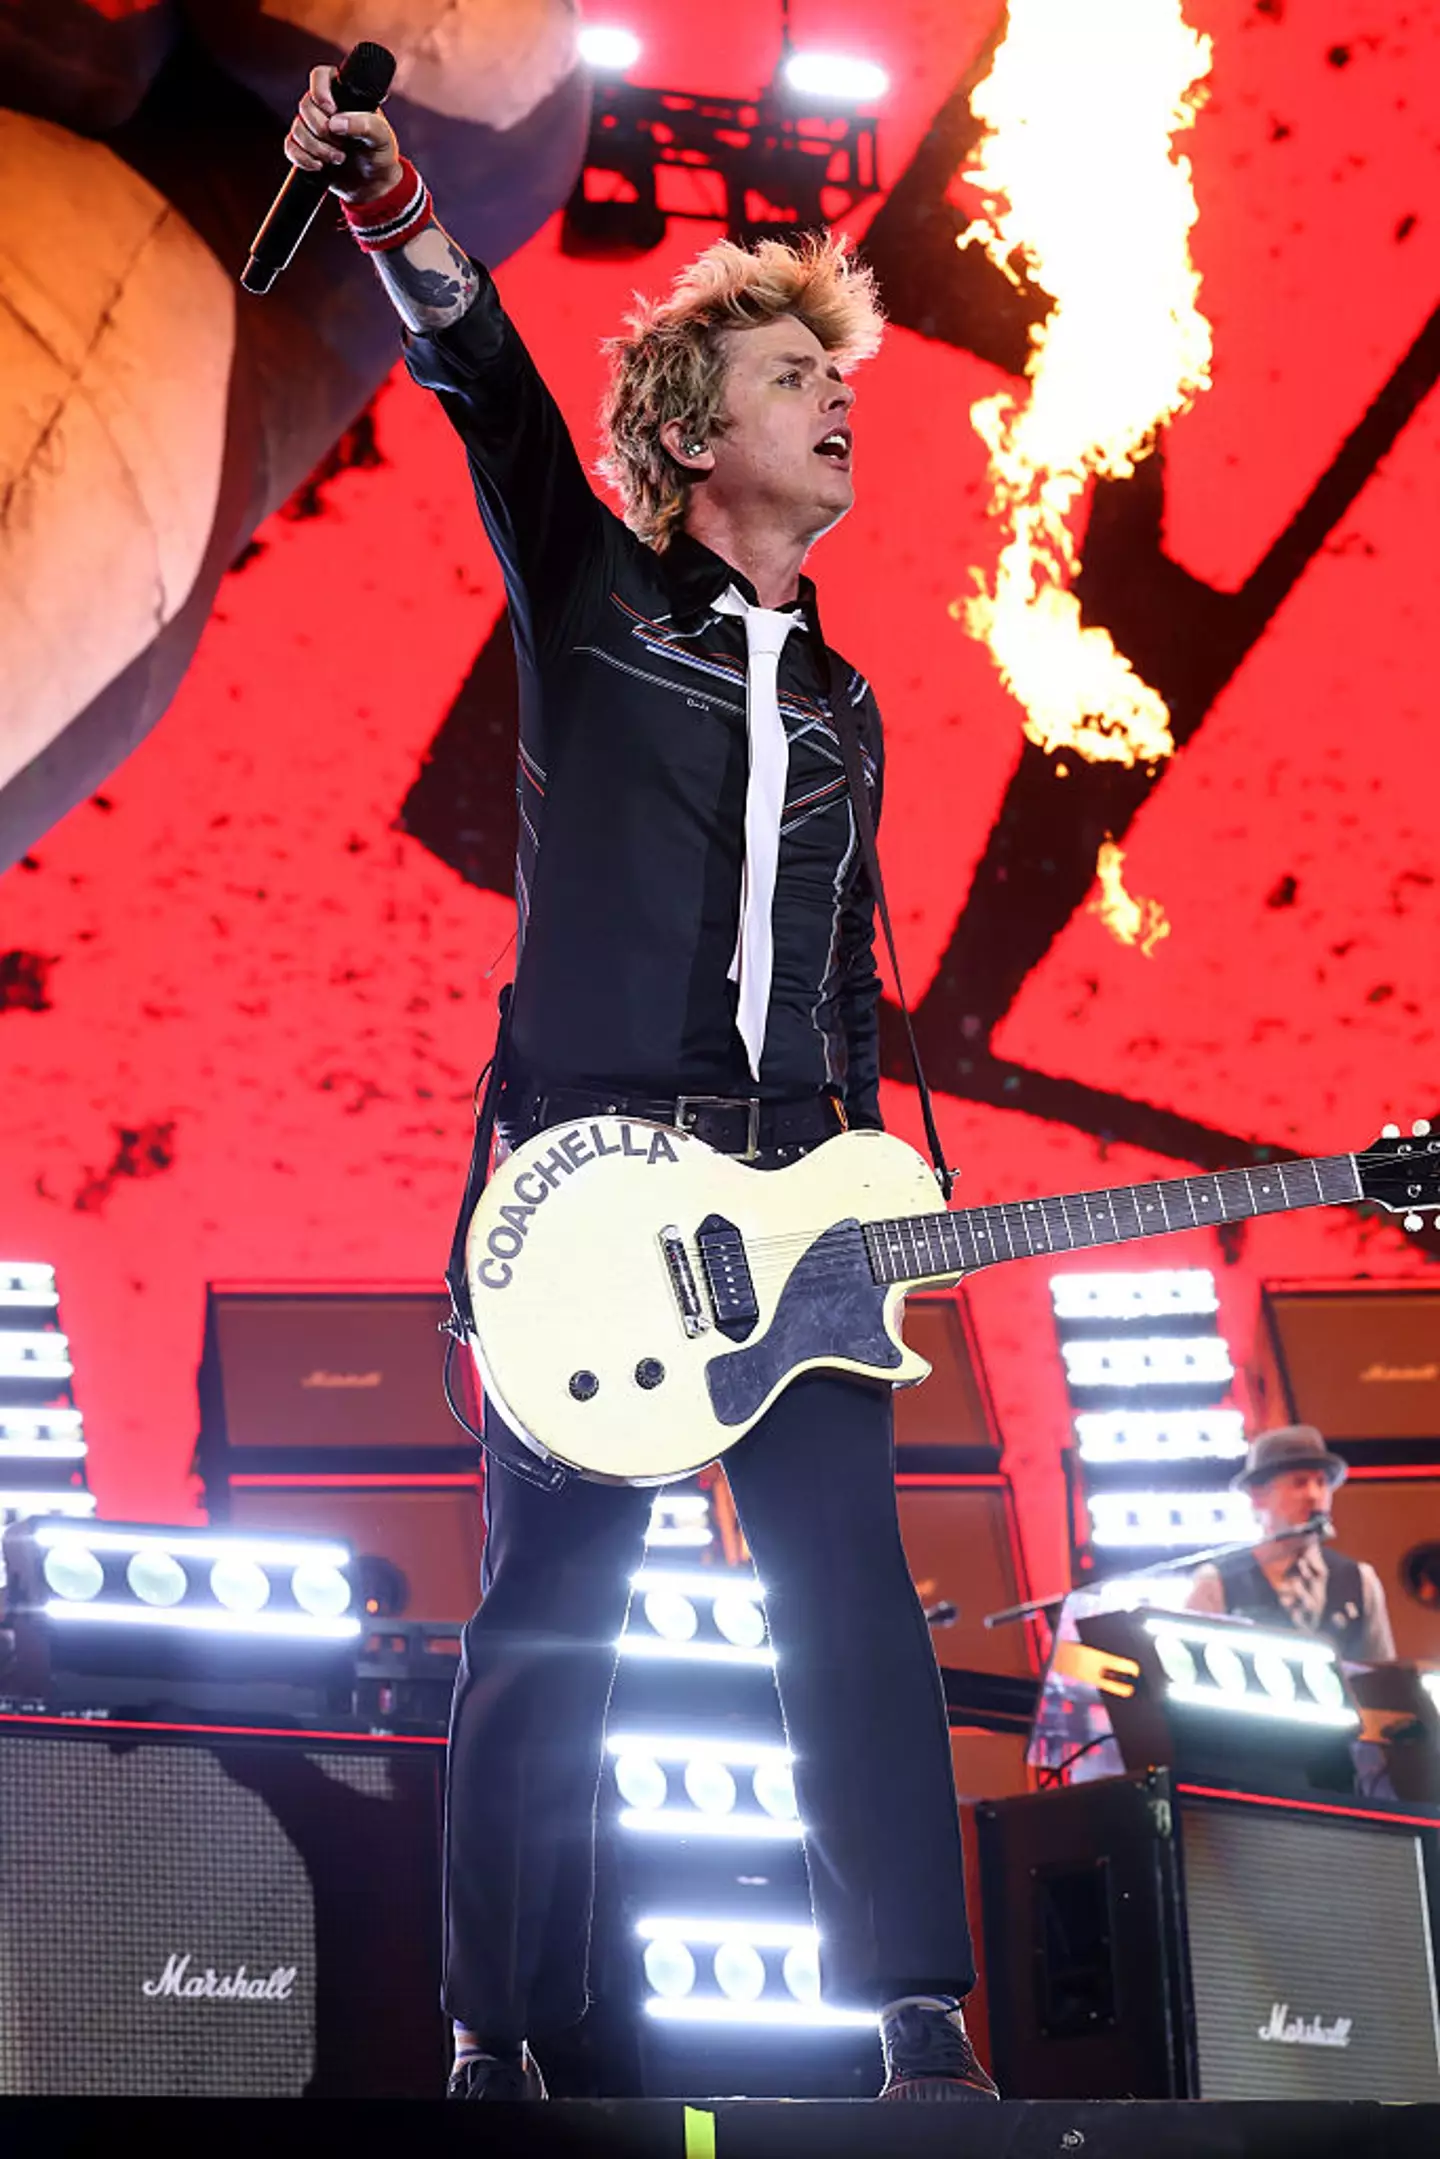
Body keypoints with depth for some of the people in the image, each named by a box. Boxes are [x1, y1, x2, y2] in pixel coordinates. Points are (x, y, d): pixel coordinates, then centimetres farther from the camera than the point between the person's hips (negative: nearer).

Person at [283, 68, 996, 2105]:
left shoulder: (844, 705, 22)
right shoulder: (591, 590, 8)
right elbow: (491, 383, -10)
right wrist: (392, 197, -27)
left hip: (788, 1200, 4)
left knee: (857, 1600, -7)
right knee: (546, 1619, 0)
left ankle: (923, 2025, -6)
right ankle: (501, 2038, 8)